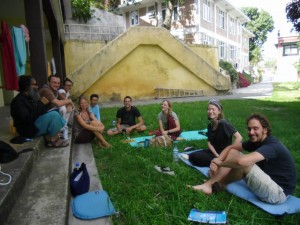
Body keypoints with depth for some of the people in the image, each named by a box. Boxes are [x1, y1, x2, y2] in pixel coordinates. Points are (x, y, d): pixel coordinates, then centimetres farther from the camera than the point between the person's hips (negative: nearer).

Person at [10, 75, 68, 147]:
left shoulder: (30, 97, 12)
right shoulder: (18, 101, -17)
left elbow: (39, 112, 15)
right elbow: (28, 118, -27)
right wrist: (41, 104, -24)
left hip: (35, 123, 10)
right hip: (28, 129, -10)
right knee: (54, 115, -22)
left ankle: (49, 138, -4)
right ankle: (53, 140, -7)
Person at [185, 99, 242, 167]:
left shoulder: (223, 124, -21)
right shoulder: (210, 125, 1)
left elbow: (239, 138, -27)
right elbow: (209, 143, 2)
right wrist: (216, 155, -14)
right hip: (214, 151, 7)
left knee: (195, 157, -15)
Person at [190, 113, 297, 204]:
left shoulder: (272, 146, -27)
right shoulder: (256, 141, 0)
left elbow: (241, 161, -42)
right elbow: (231, 147, 6)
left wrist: (220, 163, -24)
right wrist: (217, 160, -14)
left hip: (278, 192, -9)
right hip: (268, 183, 9)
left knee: (243, 162, -28)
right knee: (233, 152, -2)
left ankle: (219, 184, -2)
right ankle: (209, 184, -7)